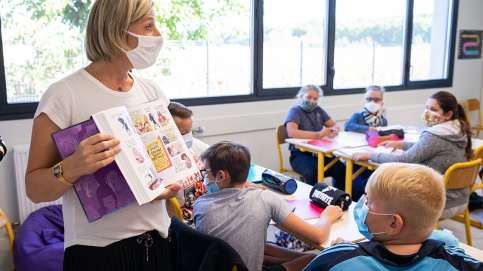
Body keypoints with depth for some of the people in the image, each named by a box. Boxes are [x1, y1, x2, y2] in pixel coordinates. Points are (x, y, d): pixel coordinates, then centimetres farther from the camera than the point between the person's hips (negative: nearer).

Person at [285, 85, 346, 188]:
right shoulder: (295, 111, -2)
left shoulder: (318, 110, 16)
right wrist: (318, 134, -27)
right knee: (313, 174, -35)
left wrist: (333, 130, -10)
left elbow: (335, 125, 17)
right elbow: (291, 132, -19)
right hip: (300, 154, -5)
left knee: (342, 171, -19)